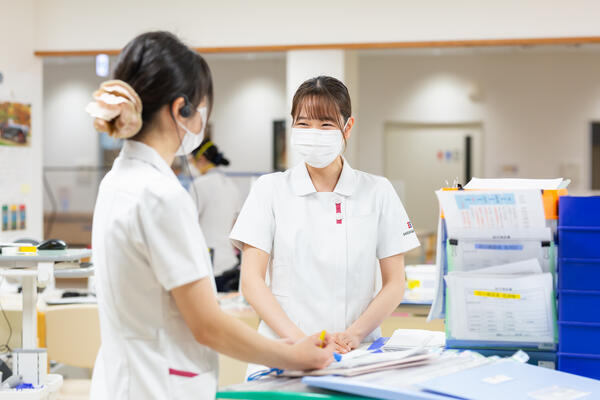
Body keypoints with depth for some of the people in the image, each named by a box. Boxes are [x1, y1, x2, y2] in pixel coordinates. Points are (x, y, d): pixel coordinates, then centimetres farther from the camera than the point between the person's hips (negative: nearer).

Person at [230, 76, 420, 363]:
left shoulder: (377, 192, 10)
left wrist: (353, 334, -8)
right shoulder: (270, 189, 8)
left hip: (357, 352, 1)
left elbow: (395, 283, 9)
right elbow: (251, 281, 2)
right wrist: (299, 339, -13)